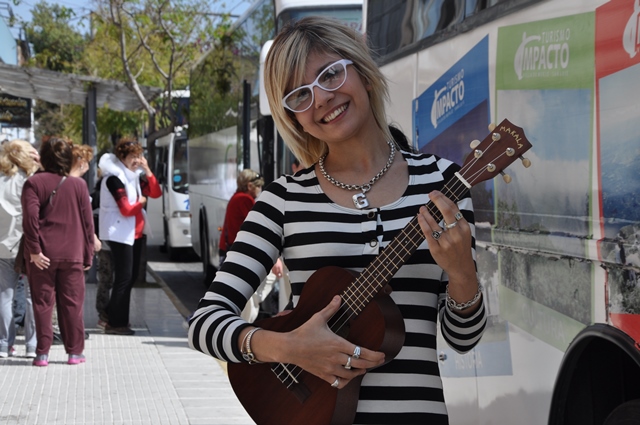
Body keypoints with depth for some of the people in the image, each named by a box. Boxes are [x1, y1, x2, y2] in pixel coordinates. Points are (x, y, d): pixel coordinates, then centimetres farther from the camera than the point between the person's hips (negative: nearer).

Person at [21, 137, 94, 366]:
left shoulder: (33, 182, -3)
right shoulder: (79, 184, 2)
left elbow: (30, 217, -13)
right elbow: (87, 221, 4)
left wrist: (34, 249, -11)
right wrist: (88, 255, 10)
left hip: (43, 254, -1)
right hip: (72, 253, 1)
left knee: (43, 303, 4)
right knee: (72, 303, 8)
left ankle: (42, 353, 4)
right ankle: (75, 351, 12)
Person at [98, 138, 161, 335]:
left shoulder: (135, 175, 11)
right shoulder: (114, 178, -16)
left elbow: (155, 193, 4)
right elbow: (126, 209, -20)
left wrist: (147, 171, -7)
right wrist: (140, 202, -2)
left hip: (135, 232, 9)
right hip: (120, 233, -9)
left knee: (131, 276, 14)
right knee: (123, 278, -8)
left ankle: (116, 318, 24)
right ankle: (115, 323, -1)